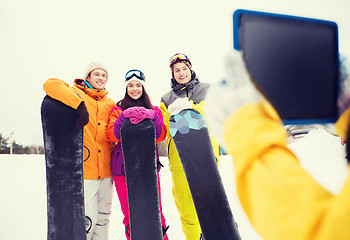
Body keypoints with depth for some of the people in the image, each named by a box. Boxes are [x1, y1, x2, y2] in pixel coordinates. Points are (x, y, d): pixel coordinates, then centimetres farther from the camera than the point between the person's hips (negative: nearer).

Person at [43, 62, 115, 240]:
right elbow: (51, 85, -16)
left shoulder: (110, 104, 18)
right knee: (88, 218, -6)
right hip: (85, 167, -5)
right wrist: (79, 104, -28)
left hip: (106, 170, 6)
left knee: (103, 216, 15)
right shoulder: (76, 93, 2)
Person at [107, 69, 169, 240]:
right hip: (123, 167, 0)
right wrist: (125, 116, -18)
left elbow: (161, 136, -1)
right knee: (130, 215, 4)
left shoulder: (153, 111, 14)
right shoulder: (118, 110, 11)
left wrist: (151, 116, -17)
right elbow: (113, 136, -4)